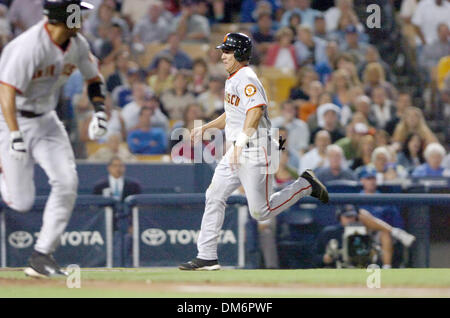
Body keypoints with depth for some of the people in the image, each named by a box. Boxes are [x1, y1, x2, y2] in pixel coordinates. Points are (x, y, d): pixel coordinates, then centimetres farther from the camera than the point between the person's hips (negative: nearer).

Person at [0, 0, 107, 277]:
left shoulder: (77, 44, -2)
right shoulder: (31, 45, -26)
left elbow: (93, 77, 16)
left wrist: (100, 110, -1)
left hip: (46, 120, 7)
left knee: (67, 182, -10)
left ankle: (43, 255, -3)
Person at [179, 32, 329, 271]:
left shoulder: (246, 79, -15)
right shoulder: (232, 80, 17)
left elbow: (256, 109, -31)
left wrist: (240, 143, -38)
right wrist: (205, 128, 21)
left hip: (254, 153, -10)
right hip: (236, 154, 10)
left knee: (261, 211, -6)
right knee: (214, 197, 2)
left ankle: (305, 185, 12)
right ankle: (206, 257, 3)